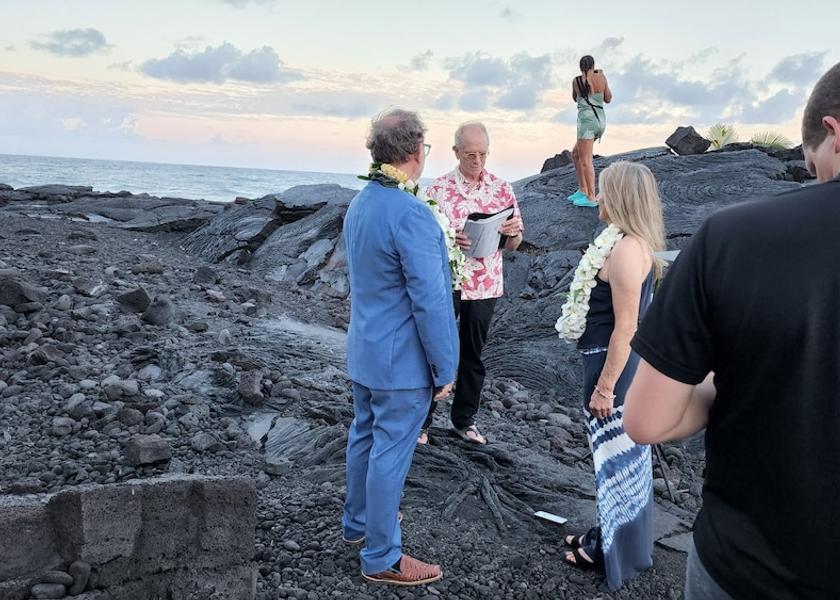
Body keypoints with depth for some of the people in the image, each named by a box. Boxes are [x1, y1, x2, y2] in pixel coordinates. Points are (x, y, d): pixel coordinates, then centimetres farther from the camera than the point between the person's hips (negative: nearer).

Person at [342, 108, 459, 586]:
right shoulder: (411, 214, -24)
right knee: (390, 455, 3)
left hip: (364, 350, 9)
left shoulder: (359, 204, 5)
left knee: (365, 438, 22)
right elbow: (430, 301, -23)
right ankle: (382, 558, 18)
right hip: (403, 361, -9)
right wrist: (445, 368, -15)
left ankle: (358, 522, 40)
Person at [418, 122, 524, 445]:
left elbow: (514, 244, 6)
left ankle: (465, 418, 30)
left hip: (485, 285, 3)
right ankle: (422, 419, 20)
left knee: (473, 354, 13)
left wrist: (513, 231, -17)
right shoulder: (439, 188, -5)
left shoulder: (502, 188, 3)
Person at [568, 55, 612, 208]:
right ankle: (582, 190, 18)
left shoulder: (576, 81, -2)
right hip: (601, 121, 6)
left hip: (587, 121, -6)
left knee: (585, 161, -7)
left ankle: (591, 198, -11)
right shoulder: (601, 77, 6)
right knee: (575, 154, 19)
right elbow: (608, 99, 16)